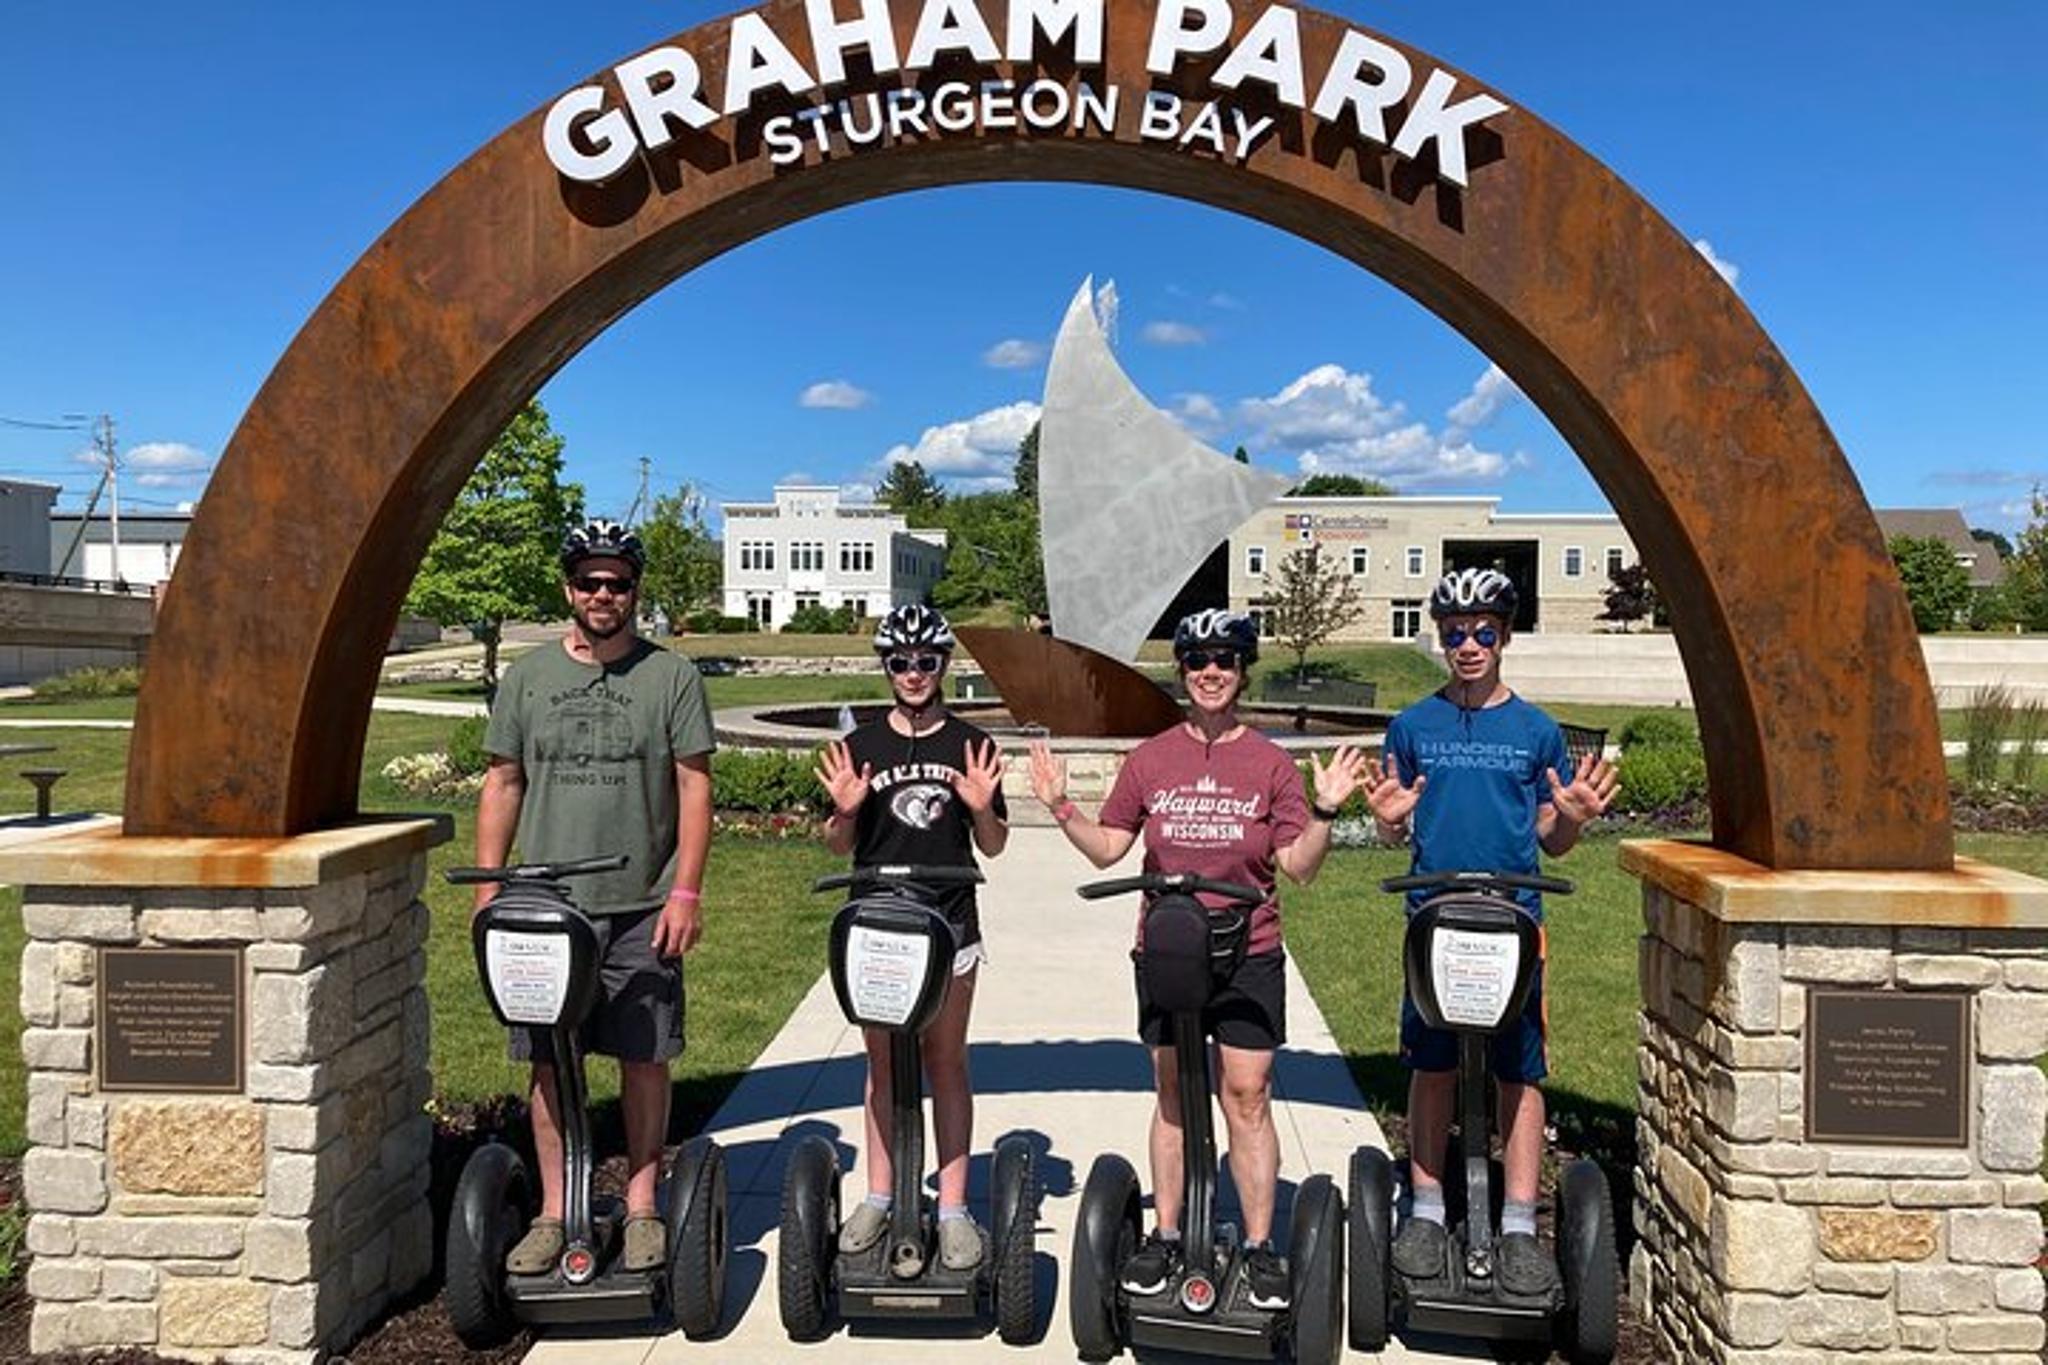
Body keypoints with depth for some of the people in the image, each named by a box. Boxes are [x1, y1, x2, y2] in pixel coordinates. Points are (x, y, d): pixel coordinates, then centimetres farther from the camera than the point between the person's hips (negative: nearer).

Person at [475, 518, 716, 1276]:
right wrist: (488, 891, 4)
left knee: (644, 1059, 5)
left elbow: (694, 788, -1)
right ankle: (553, 1212, 20)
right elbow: (502, 785, 10)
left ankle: (642, 1208, 18)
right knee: (548, 1062, 7)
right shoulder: (527, 678, 8)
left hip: (643, 910, -2)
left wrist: (687, 892, -8)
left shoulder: (671, 677, 1)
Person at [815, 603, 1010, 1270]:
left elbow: (993, 847, 6)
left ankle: (953, 1206, 14)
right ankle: (879, 1196, 23)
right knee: (882, 1064, 11)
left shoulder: (971, 746, 1)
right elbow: (838, 846, 7)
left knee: (945, 1063, 7)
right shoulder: (860, 746, 2)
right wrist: (845, 811, -13)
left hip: (949, 923, -1)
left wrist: (981, 808, -14)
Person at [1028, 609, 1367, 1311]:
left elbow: (1299, 865, -1)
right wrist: (1061, 807, -4)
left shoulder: (1270, 763, 1)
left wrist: (1325, 809, -16)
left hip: (1249, 955, -1)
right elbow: (1107, 848, 8)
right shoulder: (1149, 760, 5)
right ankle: (1165, 1237, 22)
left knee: (1247, 1096, 1)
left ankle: (1260, 1246, 13)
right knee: (1172, 1096, 10)